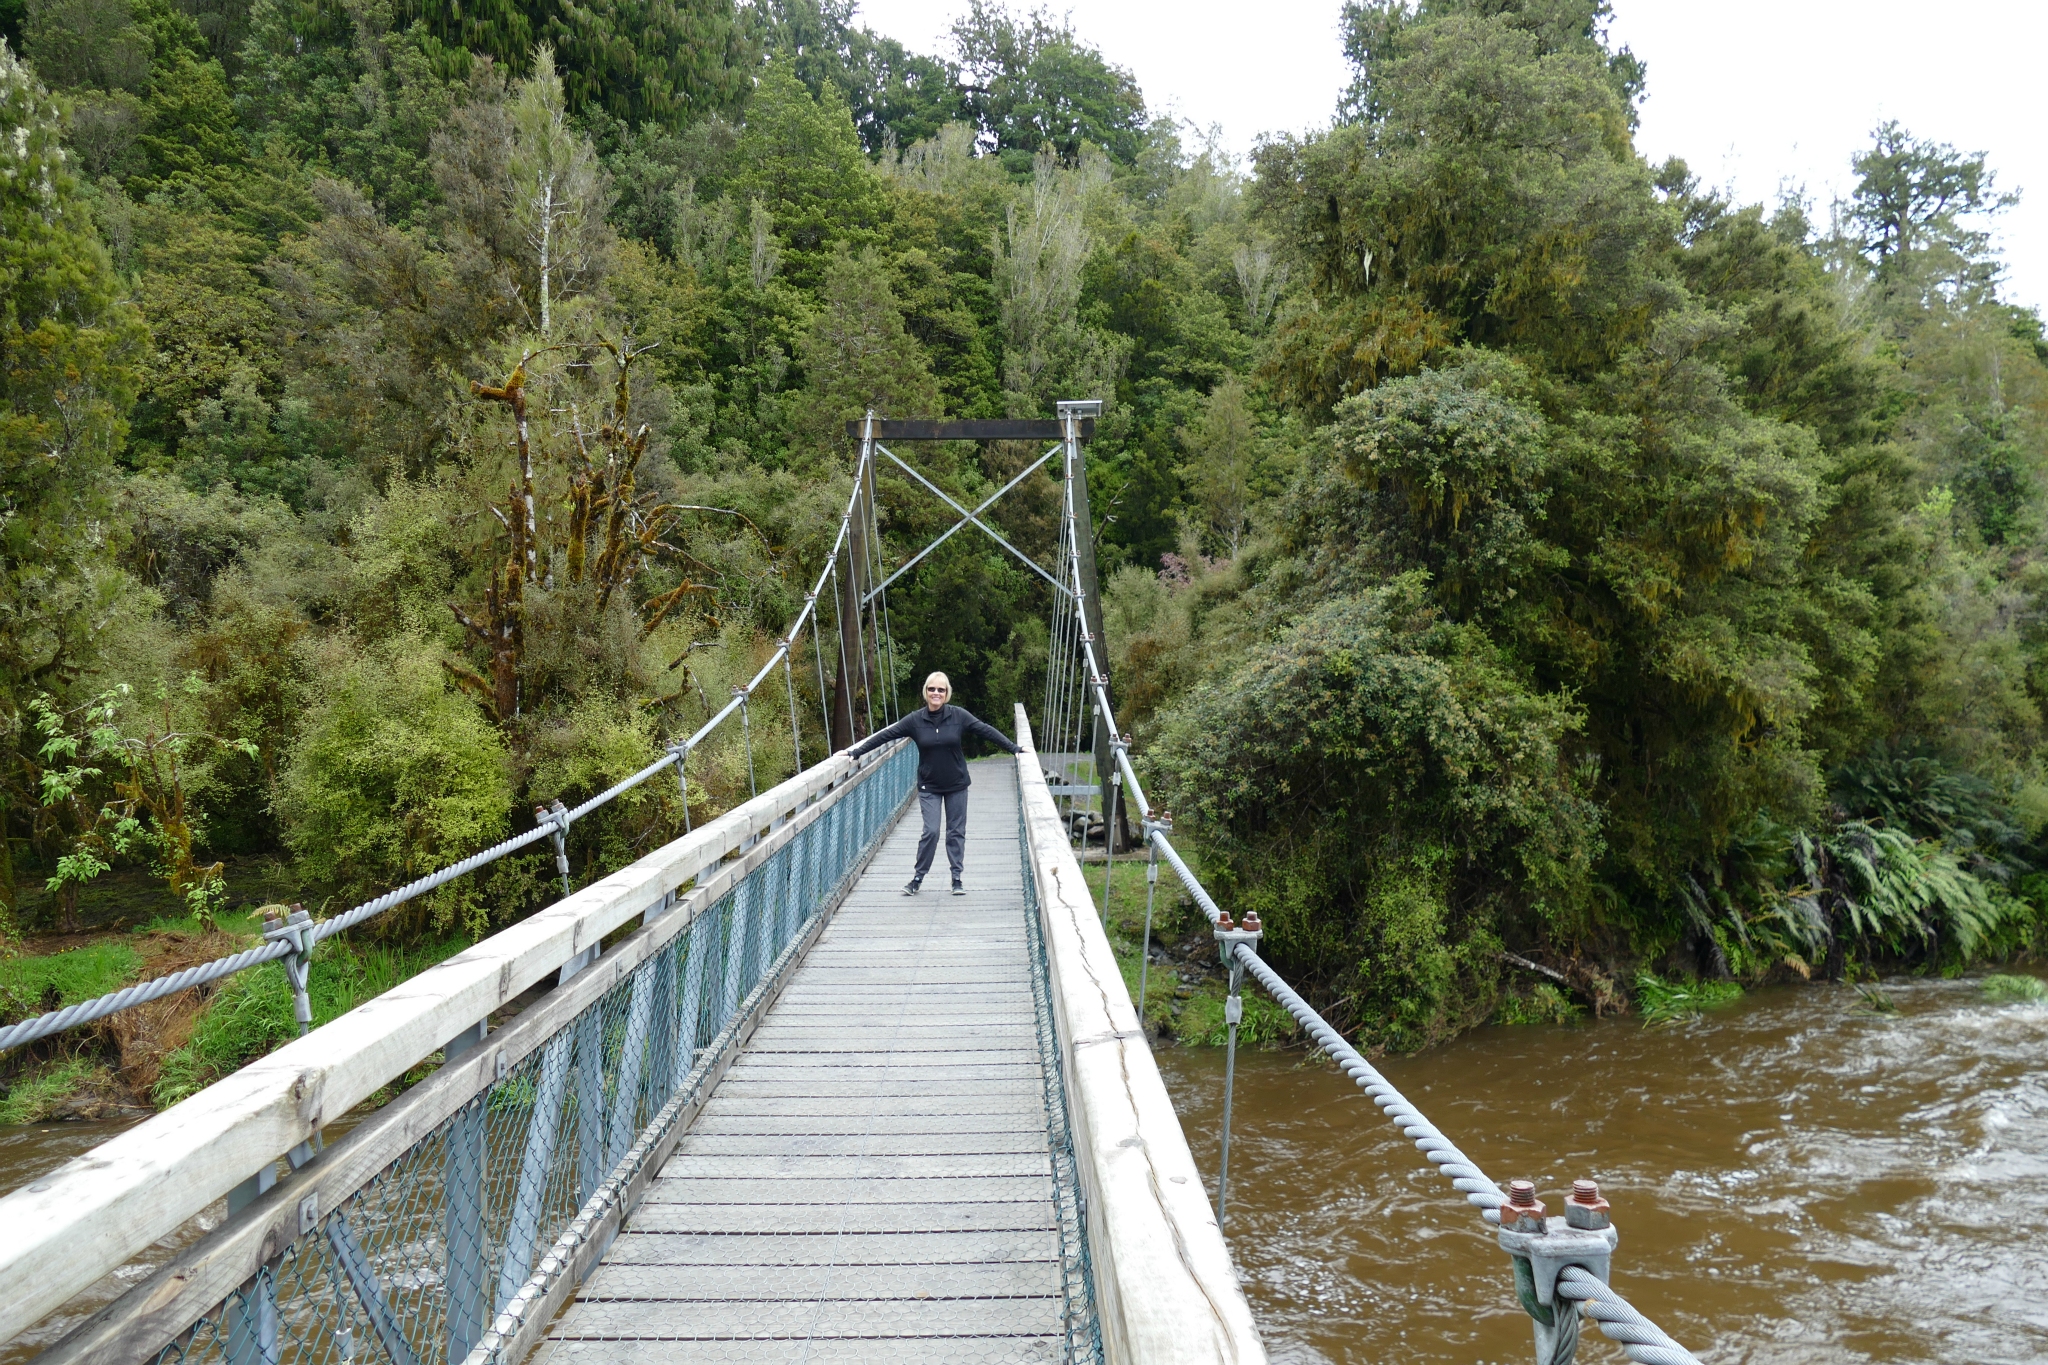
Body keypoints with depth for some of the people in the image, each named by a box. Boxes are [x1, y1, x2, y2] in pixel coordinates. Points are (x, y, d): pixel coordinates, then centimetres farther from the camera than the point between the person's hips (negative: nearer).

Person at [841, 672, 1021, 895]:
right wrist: (855, 752, -7)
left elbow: (986, 730, -6)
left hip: (956, 785, 1)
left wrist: (1014, 749, -9)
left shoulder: (958, 716, -7)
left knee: (956, 832, 6)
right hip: (929, 787, -1)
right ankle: (918, 877, 5)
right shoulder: (915, 720, -7)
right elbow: (885, 735, -5)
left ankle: (957, 879, 15)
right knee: (931, 831, -9)